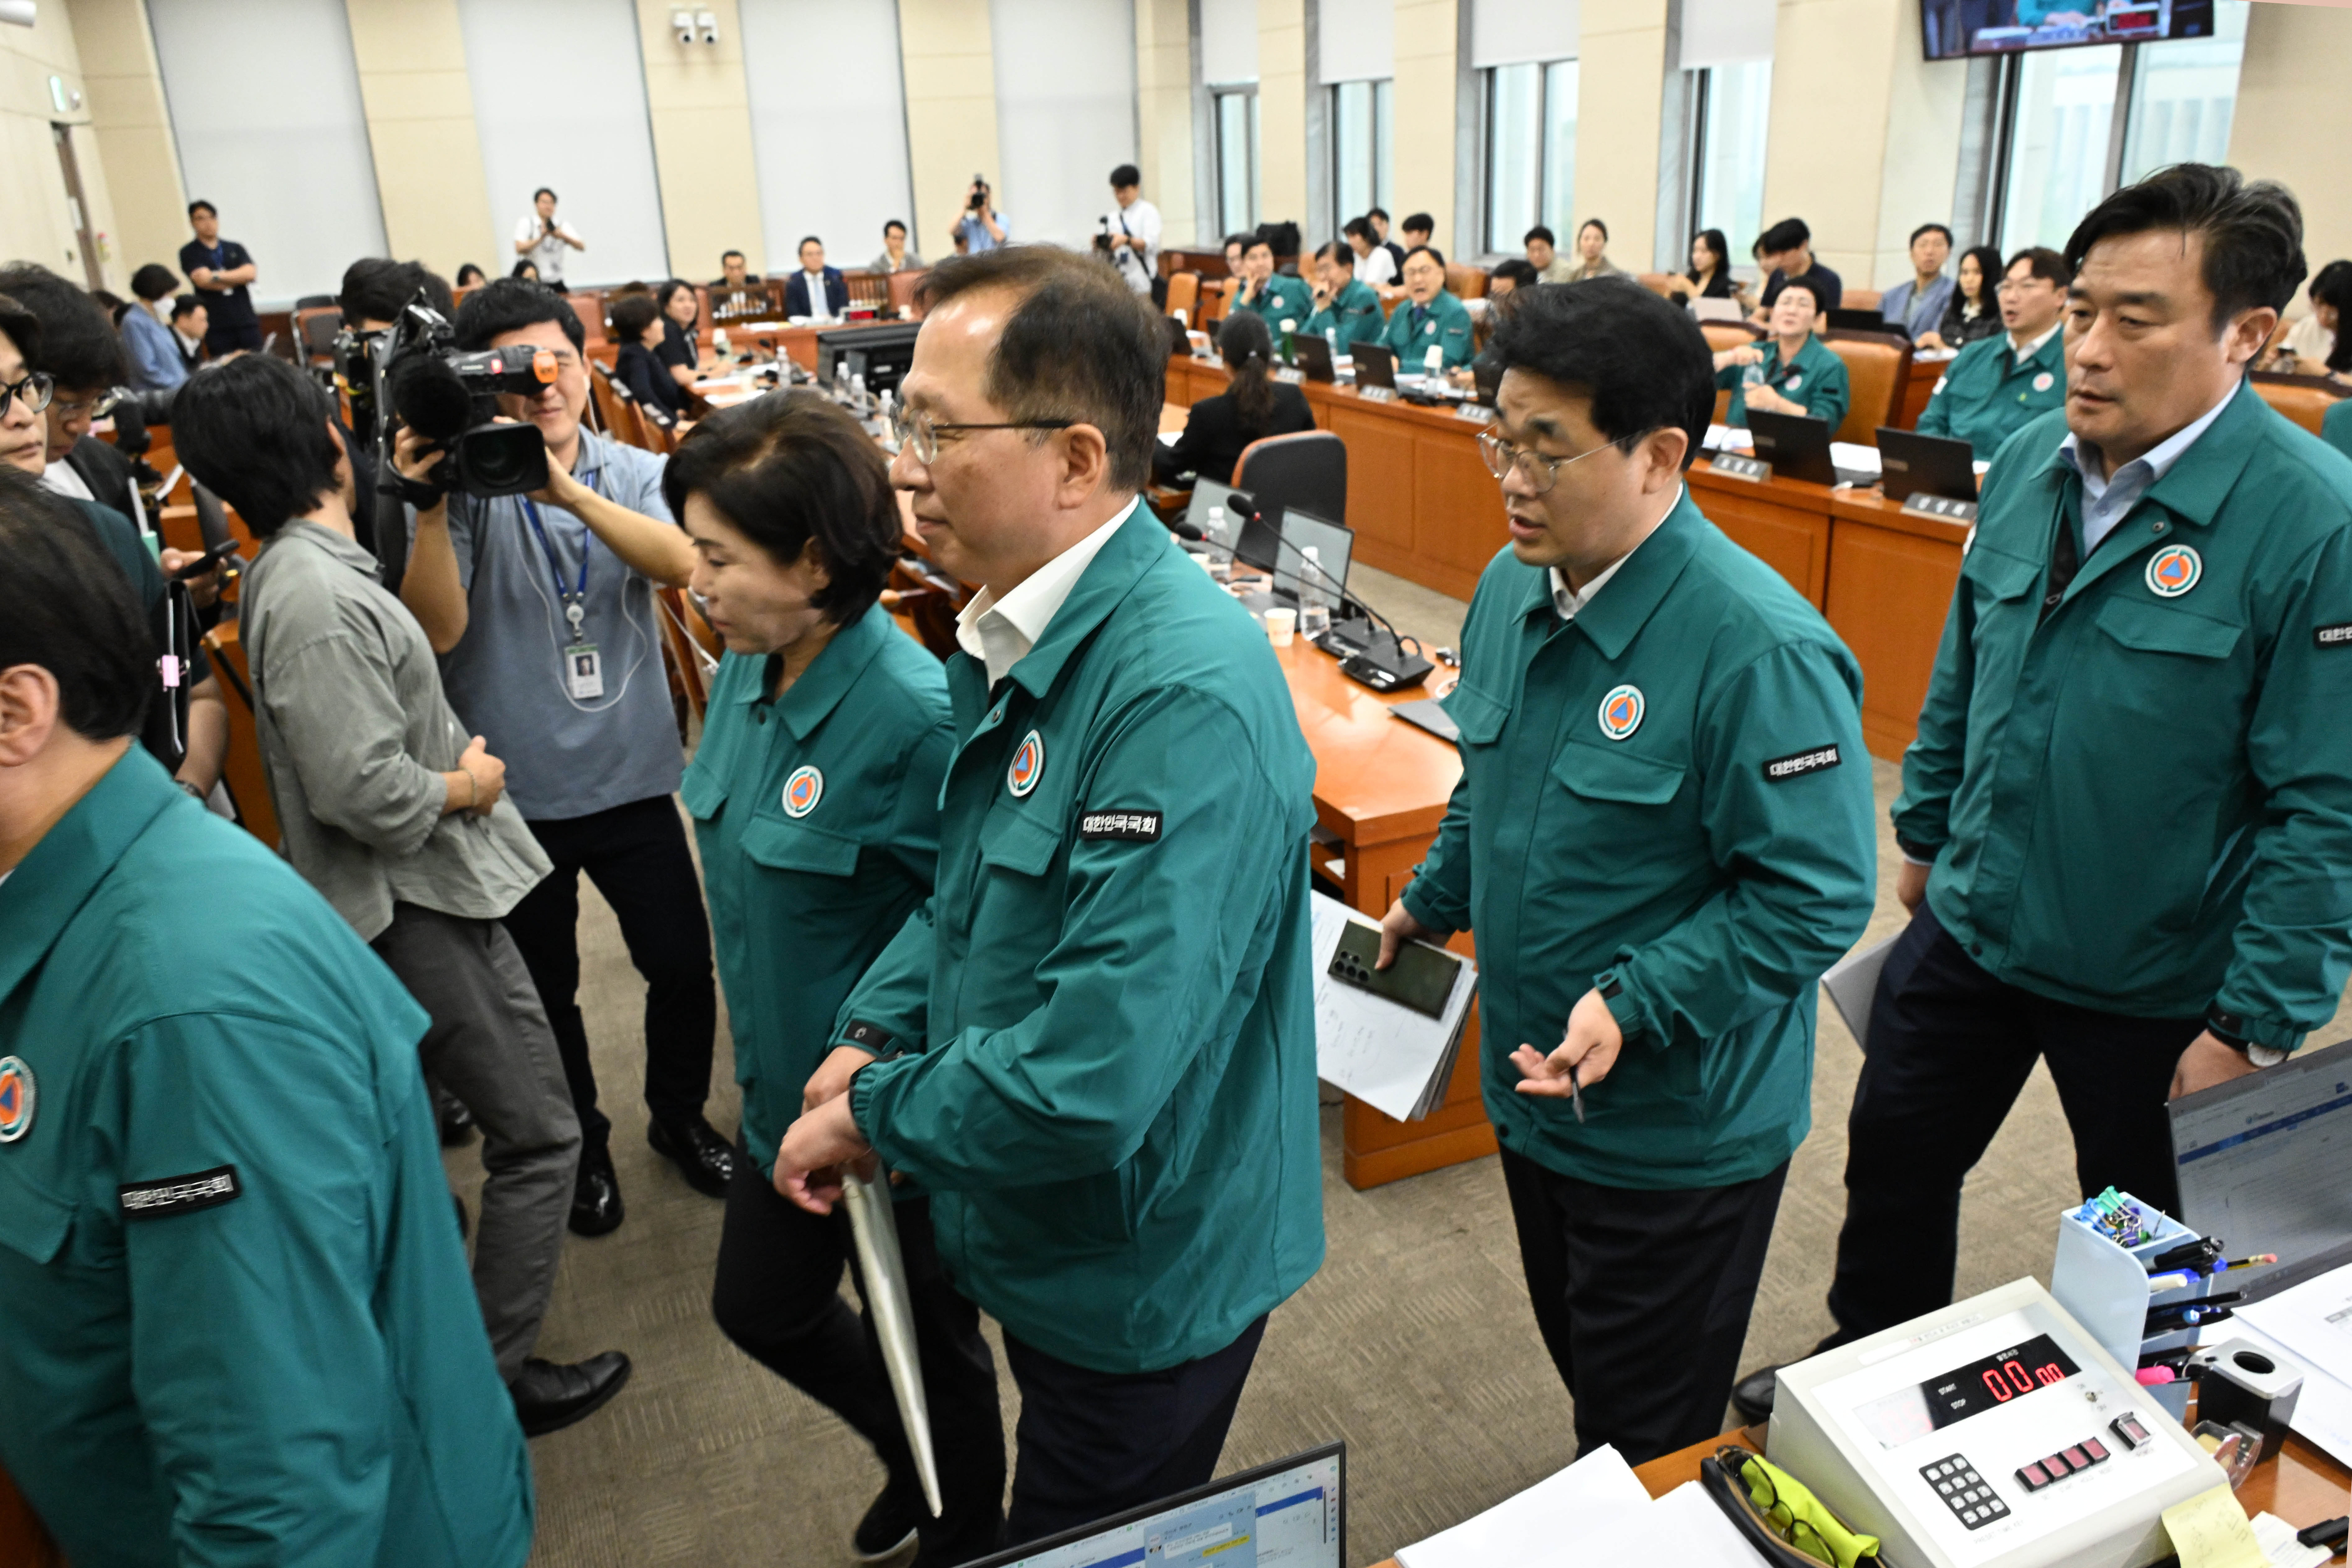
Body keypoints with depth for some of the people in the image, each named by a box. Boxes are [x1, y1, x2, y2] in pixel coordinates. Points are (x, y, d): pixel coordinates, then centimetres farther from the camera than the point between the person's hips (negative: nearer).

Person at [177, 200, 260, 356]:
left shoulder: (235, 248, 14)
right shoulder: (189, 253, 5)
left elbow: (250, 273, -2)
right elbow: (203, 280, -10)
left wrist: (218, 276, -9)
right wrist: (237, 279, -2)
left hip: (246, 321, 3)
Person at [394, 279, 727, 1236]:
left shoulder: (636, 475, -2)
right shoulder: (463, 487, -7)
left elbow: (682, 564, -23)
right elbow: (437, 630, -16)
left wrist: (566, 490, -34)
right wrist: (428, 507, -27)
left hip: (632, 776, 1)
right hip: (513, 790, -1)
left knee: (683, 965, 7)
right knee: (542, 987, 15)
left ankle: (679, 1115, 35)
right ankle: (580, 1144, 38)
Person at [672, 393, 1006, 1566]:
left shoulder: (912, 716, -31)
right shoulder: (747, 670, -4)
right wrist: (766, 1052, 14)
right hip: (785, 1089, 8)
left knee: (929, 1343, 18)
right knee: (758, 1307, 26)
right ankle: (916, 1459, 55)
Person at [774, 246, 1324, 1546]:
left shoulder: (1187, 693, -33)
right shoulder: (1013, 634, -1)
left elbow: (1092, 1082, -37)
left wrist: (872, 1116, -20)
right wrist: (875, 1032, -4)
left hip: (1141, 1280, -8)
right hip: (1035, 1243, 8)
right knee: (1045, 1518, 30)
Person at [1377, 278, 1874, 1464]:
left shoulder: (1759, 648, -27)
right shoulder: (1513, 589, -1)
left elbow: (1814, 897, -24)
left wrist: (1634, 1005, -29)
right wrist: (1431, 903, 16)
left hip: (1679, 1132, -7)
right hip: (1532, 1089, 7)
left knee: (1651, 1448, 14)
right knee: (1582, 1365, 29)